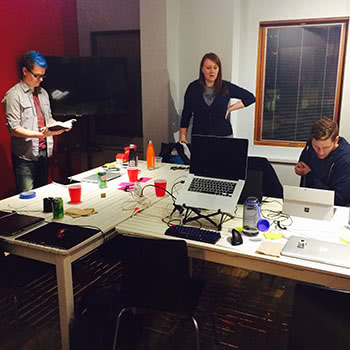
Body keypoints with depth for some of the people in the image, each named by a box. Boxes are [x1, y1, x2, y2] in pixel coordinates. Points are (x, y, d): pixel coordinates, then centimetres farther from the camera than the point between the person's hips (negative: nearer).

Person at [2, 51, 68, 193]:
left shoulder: (43, 93, 13)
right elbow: (13, 129, -15)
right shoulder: (14, 95, -9)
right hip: (25, 156, -7)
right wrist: (40, 134, -26)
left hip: (44, 153, 7)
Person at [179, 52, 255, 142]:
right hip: (199, 136, 0)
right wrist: (183, 137, -1)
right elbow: (186, 114, 6)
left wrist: (230, 108, 0)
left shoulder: (226, 87, 1)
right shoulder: (193, 87, 2)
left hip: (224, 136, 0)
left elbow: (251, 97, 8)